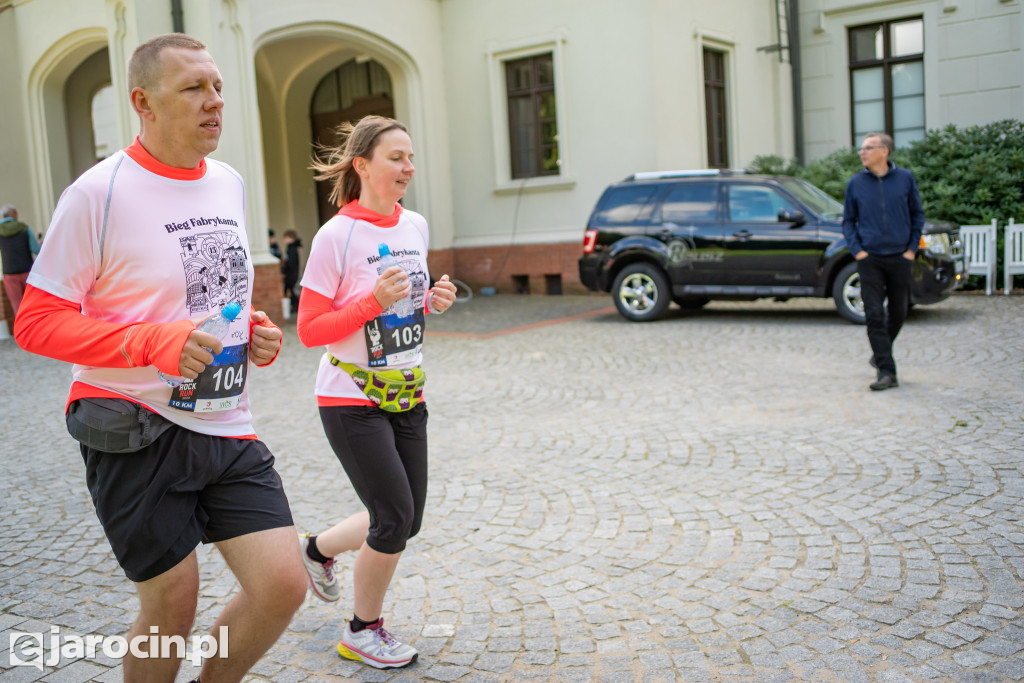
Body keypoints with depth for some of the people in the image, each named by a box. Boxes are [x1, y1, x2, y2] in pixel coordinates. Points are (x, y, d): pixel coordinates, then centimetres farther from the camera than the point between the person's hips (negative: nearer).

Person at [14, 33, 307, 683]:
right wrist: (157, 344, -24)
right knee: (172, 606, 3)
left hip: (227, 427, 6)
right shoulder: (99, 192, -11)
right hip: (138, 430, -5)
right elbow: (37, 322, -11)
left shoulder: (230, 183, 10)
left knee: (284, 585, 0)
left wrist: (256, 330, 2)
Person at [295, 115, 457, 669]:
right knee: (395, 520, -5)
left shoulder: (416, 226, 5)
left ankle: (317, 549, 39)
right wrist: (374, 302, -26)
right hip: (352, 401, -7)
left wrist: (433, 301, -3)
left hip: (407, 395, 7)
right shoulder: (337, 236, -15)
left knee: (406, 522, 11)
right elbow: (309, 331, -15)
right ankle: (362, 632, 20)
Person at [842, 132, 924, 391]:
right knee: (874, 314, -7)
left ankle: (880, 352, 35)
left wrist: (912, 248, 1)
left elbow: (917, 215, 9)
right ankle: (886, 372, -5)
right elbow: (848, 220, 9)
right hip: (870, 258, -1)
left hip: (899, 257, 1)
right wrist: (857, 250, -4)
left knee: (898, 312, 10)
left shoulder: (905, 178, 2)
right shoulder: (855, 183, 1)